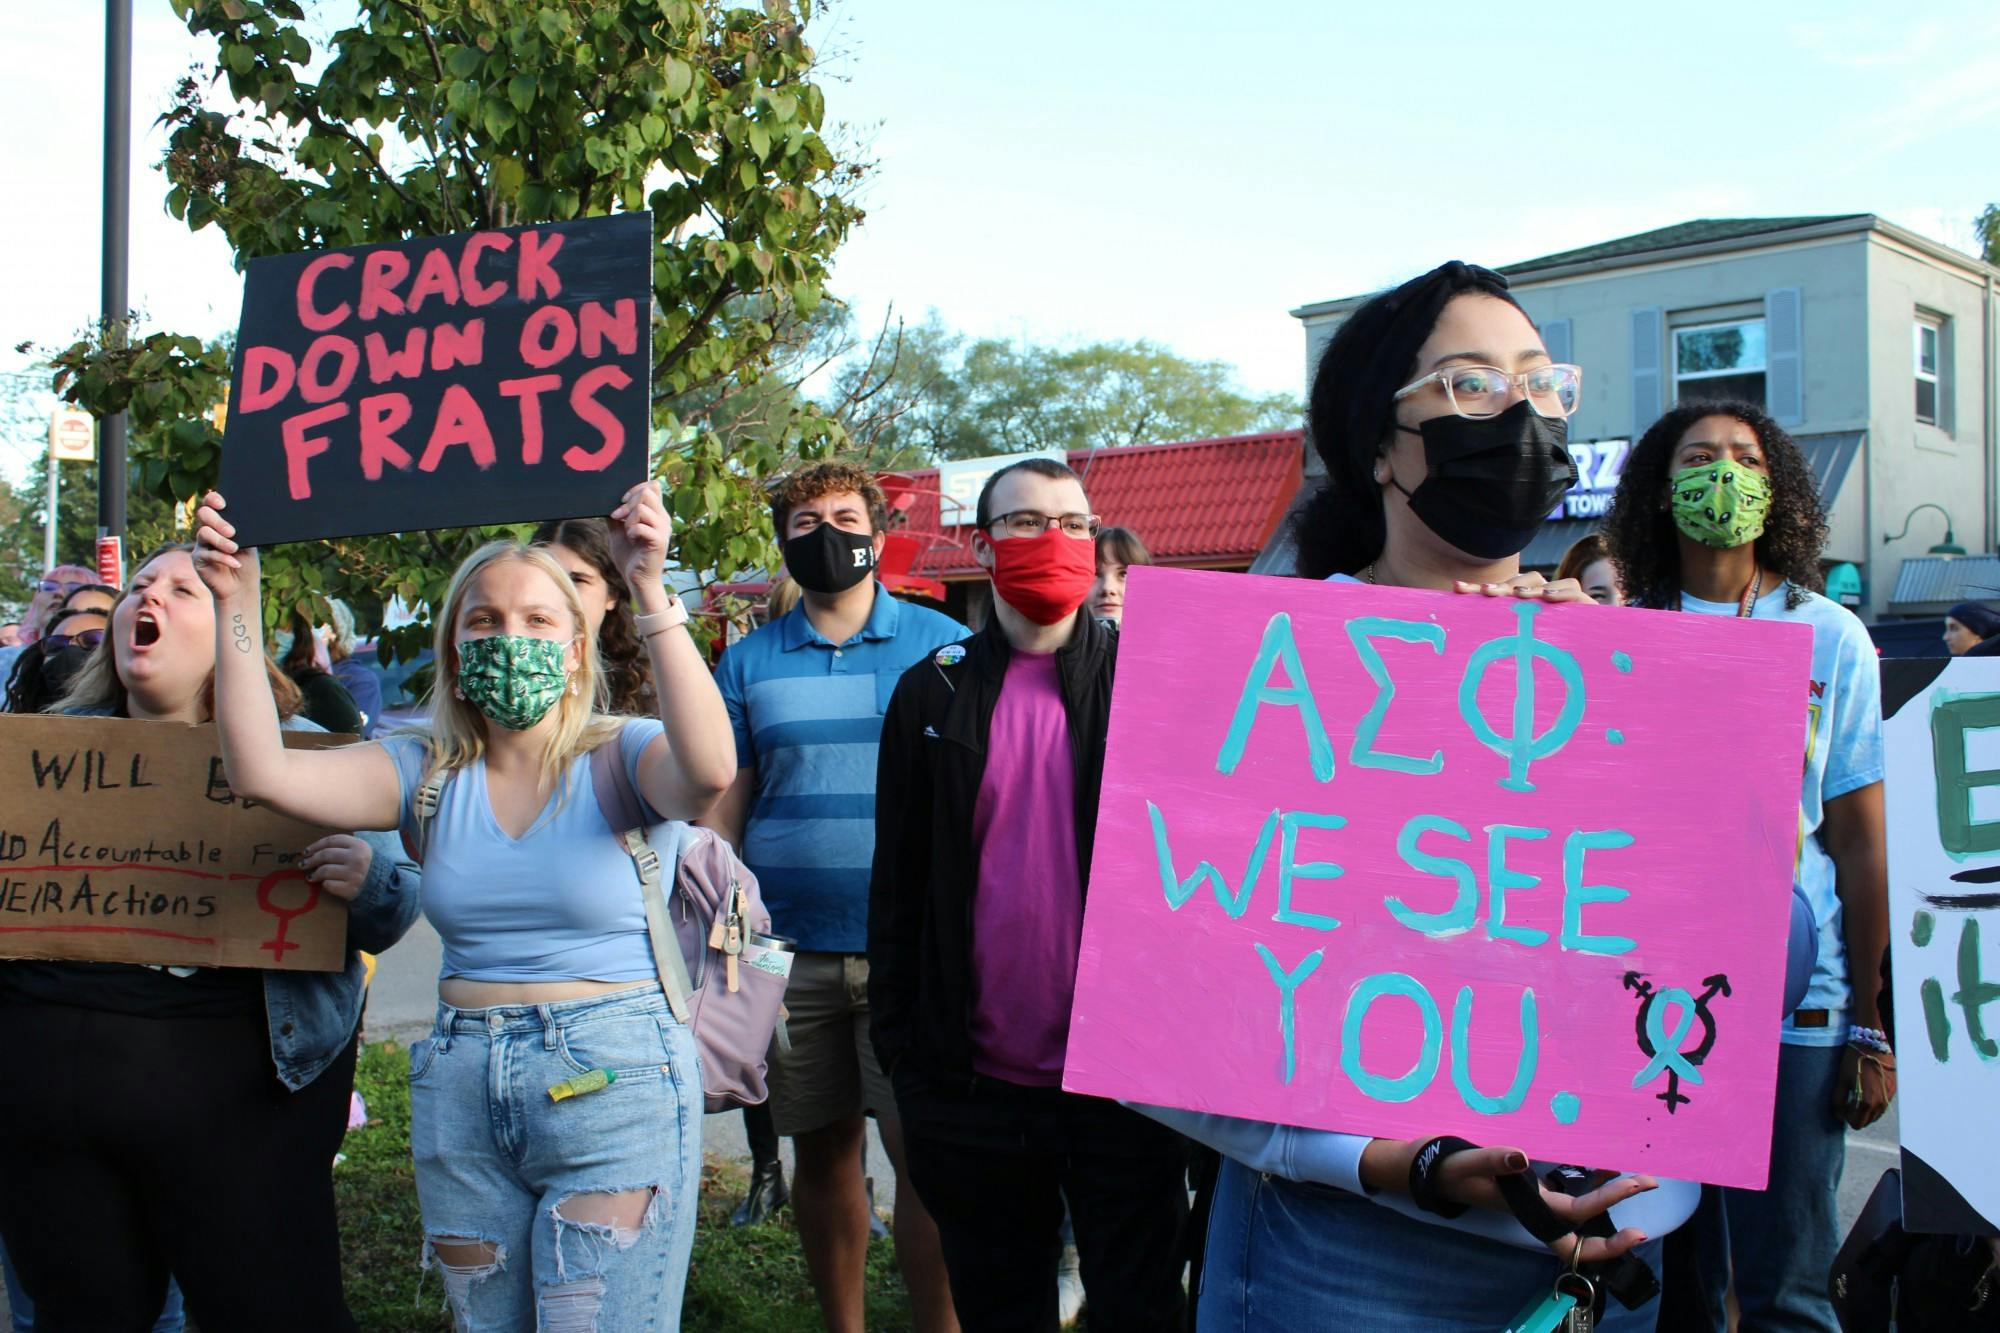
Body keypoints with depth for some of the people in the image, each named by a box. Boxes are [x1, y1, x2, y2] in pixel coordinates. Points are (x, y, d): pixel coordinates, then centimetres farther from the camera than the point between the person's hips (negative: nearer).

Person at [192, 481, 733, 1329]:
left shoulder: (620, 756, -5)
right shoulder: (427, 773, 5)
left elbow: (707, 772, -29)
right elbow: (262, 772, -8)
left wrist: (651, 595, -35)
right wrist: (236, 604, -15)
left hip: (615, 1083, -4)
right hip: (460, 1095, 5)